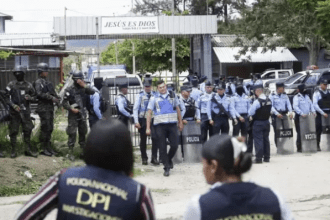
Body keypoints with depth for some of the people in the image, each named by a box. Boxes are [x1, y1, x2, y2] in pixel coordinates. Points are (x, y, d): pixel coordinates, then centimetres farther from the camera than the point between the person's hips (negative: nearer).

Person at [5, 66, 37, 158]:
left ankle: (28, 150, 13)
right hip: (14, 112, -2)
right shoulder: (11, 85, 1)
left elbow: (34, 97, 10)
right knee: (13, 131, -1)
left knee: (28, 131, 4)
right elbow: (7, 98, 0)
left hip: (25, 112, 2)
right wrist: (13, 105, -16)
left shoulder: (28, 85, 7)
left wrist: (30, 98, -13)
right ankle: (13, 151, 6)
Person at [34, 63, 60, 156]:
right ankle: (44, 148, -2)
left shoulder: (48, 83, 19)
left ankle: (48, 147, 15)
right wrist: (52, 98, -19)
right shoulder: (38, 82, -6)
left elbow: (54, 94, 21)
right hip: (43, 109, -8)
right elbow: (39, 94, -19)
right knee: (45, 128, -8)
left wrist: (57, 100, 0)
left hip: (50, 108, 8)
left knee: (50, 128, 9)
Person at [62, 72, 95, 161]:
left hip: (82, 114, 5)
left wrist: (84, 85, -16)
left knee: (83, 133, 12)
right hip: (73, 115, -5)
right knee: (72, 134, -7)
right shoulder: (69, 90, -8)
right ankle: (71, 153, -4)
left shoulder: (83, 88, 6)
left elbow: (92, 92, -8)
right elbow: (64, 103, -7)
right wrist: (72, 109, -19)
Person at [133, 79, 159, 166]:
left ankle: (154, 158, -6)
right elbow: (135, 109, 1)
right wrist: (136, 121, -7)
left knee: (155, 138, -13)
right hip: (142, 120, 0)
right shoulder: (140, 95, 2)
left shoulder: (155, 95, 6)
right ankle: (144, 158, 20)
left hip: (152, 119, 0)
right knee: (143, 140, 7)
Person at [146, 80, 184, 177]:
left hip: (172, 124, 2)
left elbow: (177, 109, 18)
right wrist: (148, 128, -3)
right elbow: (149, 113, 2)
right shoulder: (154, 98, 3)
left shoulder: (172, 95, 10)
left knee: (174, 145, -3)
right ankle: (166, 167, 7)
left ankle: (169, 159, 27)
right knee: (162, 147, -1)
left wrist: (180, 122, 15)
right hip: (159, 125, -1)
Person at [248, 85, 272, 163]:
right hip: (266, 121, 6)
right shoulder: (269, 100, 1)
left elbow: (251, 112, -14)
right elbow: (269, 110, 9)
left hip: (258, 122, -6)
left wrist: (251, 117, 7)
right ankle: (267, 157, 18)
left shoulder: (257, 101, -20)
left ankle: (259, 158, -4)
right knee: (266, 139, 13)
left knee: (258, 140, -2)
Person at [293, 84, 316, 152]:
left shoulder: (307, 96, 17)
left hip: (307, 116, 7)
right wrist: (302, 113, -27)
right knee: (300, 132, -8)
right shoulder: (297, 97, -6)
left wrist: (313, 111, 1)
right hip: (299, 117, -7)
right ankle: (299, 148, -4)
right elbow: (295, 107, -18)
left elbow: (311, 104, 19)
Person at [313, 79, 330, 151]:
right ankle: (317, 145, 3)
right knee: (319, 130, -3)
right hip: (320, 114, -5)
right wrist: (323, 113, -15)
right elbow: (315, 105, -10)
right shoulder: (317, 93, -3)